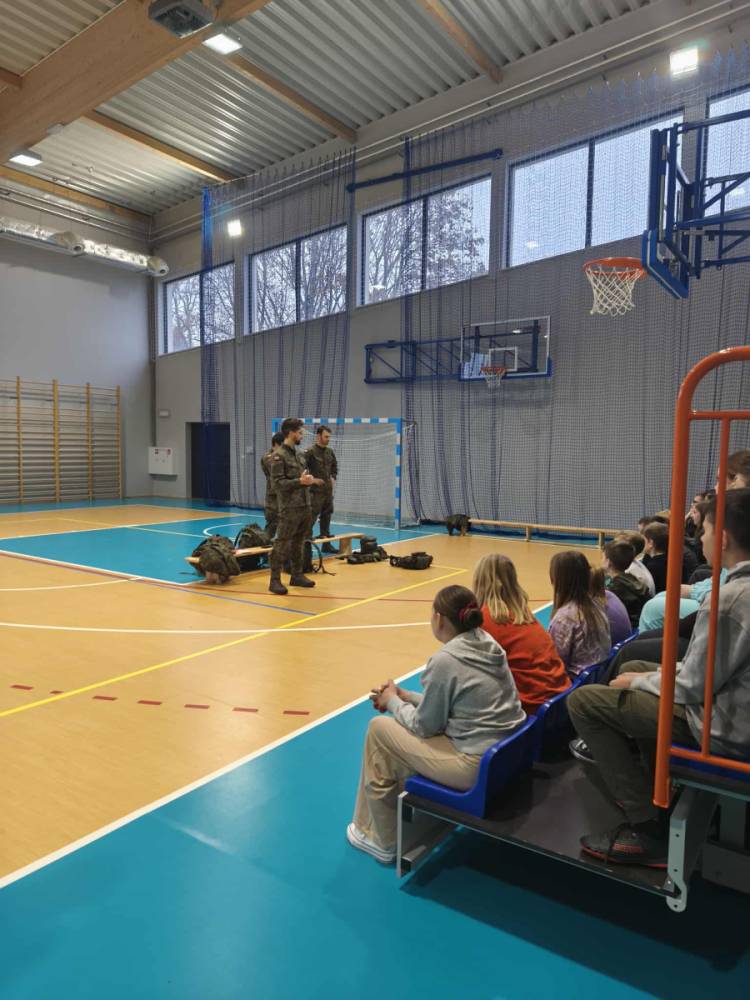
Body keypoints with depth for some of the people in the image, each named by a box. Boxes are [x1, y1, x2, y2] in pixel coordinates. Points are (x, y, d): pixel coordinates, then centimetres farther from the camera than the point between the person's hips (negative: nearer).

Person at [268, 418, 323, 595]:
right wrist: (300, 481, -23)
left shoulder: (297, 453, 14)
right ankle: (275, 580, -1)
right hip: (289, 508, -8)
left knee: (298, 543, 14)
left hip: (304, 506, 8)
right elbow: (277, 483, -17)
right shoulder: (279, 456, -11)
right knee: (282, 544, -6)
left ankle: (297, 576, 23)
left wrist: (311, 481, 12)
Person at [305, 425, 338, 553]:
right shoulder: (310, 451, -12)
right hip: (316, 491, -7)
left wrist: (333, 478, 11)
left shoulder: (330, 451, 9)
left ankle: (326, 543, 21)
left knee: (326, 517, 12)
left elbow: (335, 466, 24)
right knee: (311, 517, -9)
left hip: (328, 490, 7)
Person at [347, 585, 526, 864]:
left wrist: (393, 702, 7)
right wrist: (406, 697, 14)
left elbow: (425, 726, -9)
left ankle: (380, 839, 19)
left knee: (379, 729, 5)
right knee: (407, 726, 23)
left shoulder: (444, 660, -20)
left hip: (478, 767, -8)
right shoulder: (488, 644, 4)